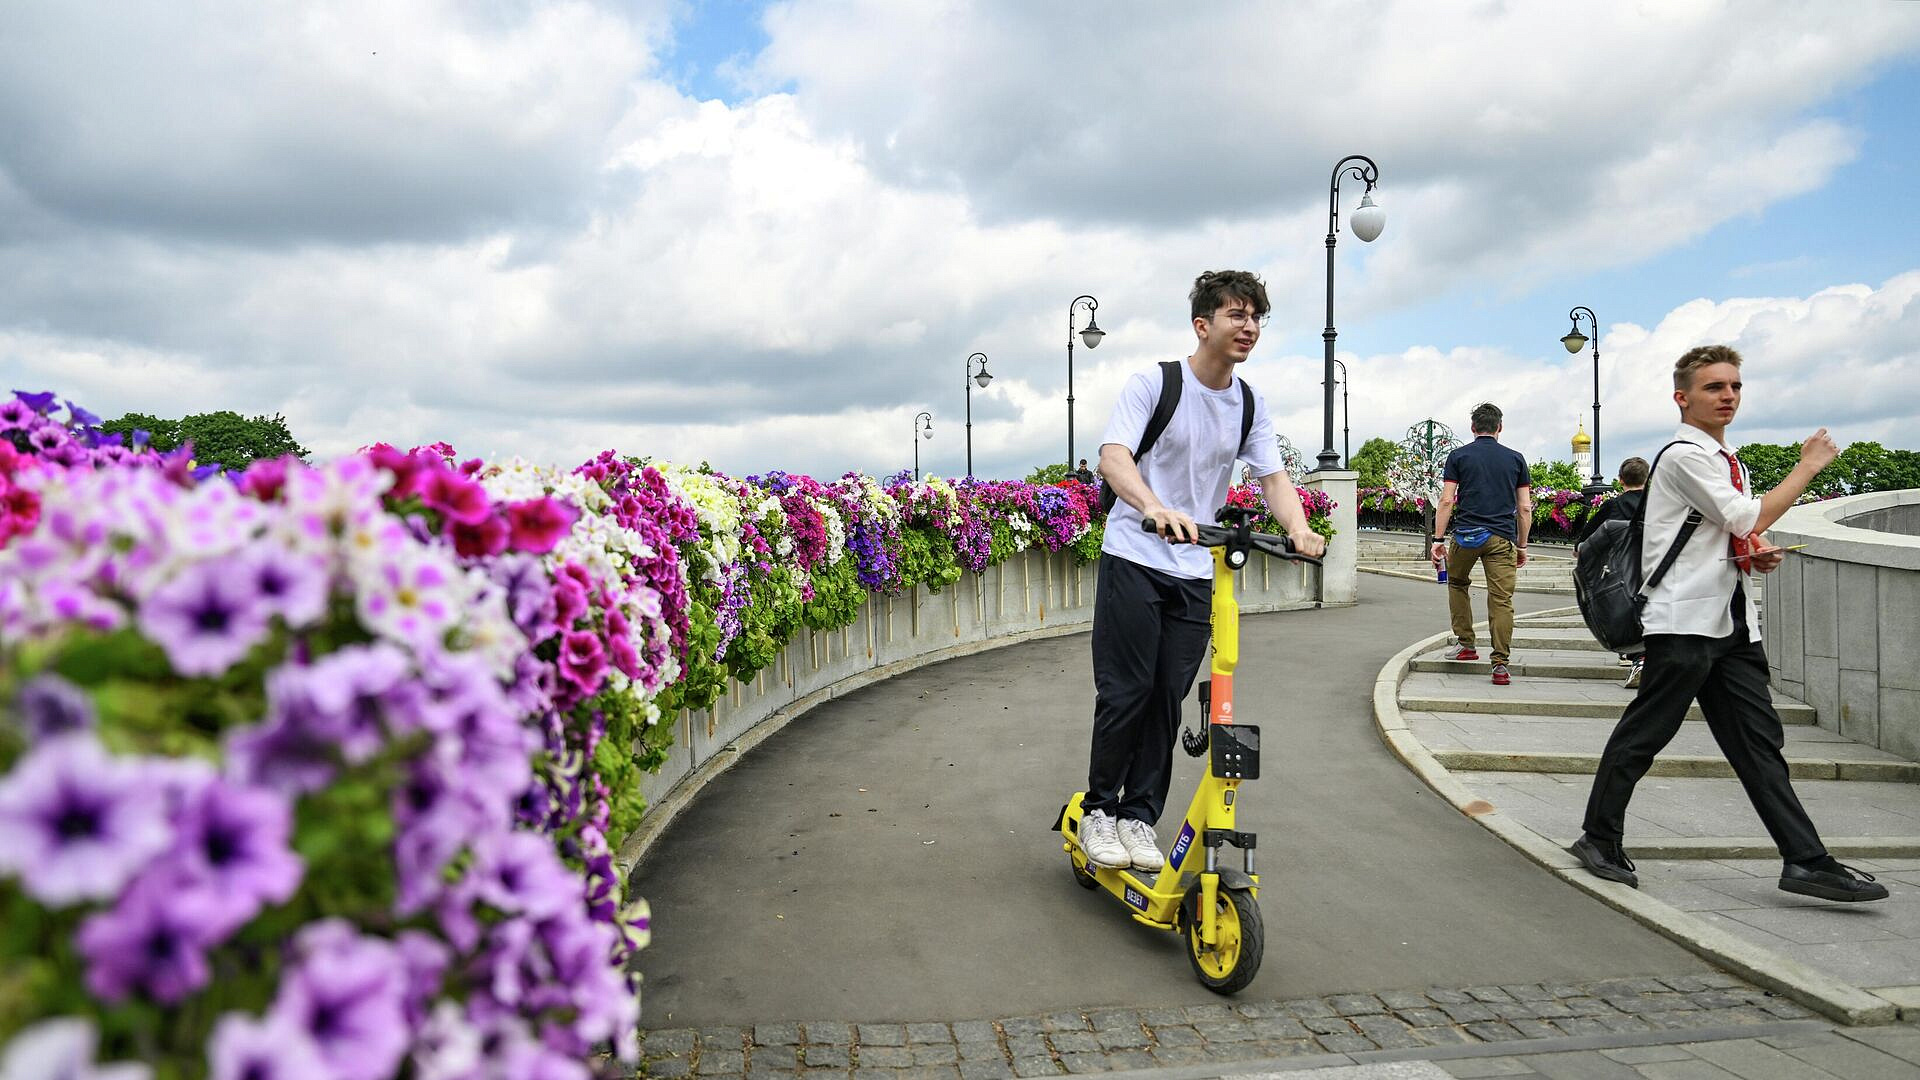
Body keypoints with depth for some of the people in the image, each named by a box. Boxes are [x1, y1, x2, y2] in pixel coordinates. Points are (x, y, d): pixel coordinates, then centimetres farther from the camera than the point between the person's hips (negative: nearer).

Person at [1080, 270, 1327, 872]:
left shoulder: (1250, 406, 7)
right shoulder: (1153, 384, -9)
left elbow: (1273, 477, 3)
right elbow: (1113, 456, -22)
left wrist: (1299, 530, -20)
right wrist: (1154, 507, -42)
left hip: (1195, 573, 5)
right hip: (1133, 559, -4)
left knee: (1169, 699, 4)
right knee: (1127, 692, -4)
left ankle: (1139, 816, 17)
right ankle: (1098, 810, 13)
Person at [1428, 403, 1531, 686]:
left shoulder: (1458, 456, 5)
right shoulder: (1516, 458, 10)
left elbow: (1447, 500, -2)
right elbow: (1525, 508, 8)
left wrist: (1438, 539, -1)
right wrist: (1522, 546, 16)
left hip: (1466, 535, 0)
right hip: (1503, 538, 1)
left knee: (1457, 583, 24)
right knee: (1502, 600, -1)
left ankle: (1465, 644, 21)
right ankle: (1501, 664, -6)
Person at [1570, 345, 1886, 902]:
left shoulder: (1729, 462, 20)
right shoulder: (1684, 454, -9)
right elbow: (1748, 518, -14)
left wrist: (1759, 555, 5)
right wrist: (1808, 465, -4)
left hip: (1732, 621, 9)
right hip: (1684, 620, -9)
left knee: (1758, 741, 7)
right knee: (1644, 733, -1)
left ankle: (1806, 861, 8)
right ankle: (1599, 838, 12)